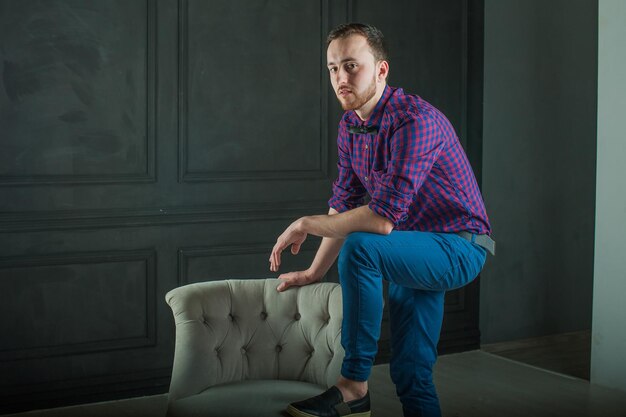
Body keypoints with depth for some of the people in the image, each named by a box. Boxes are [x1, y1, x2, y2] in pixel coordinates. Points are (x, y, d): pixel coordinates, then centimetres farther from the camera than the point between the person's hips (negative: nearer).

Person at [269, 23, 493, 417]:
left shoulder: (415, 121, -26)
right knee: (411, 375, 8)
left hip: (459, 248, -9)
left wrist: (304, 225, -23)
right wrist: (313, 273, 7)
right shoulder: (350, 125, 2)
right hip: (415, 251, 9)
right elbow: (344, 206, 10)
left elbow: (382, 219, -33)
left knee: (360, 247, -32)